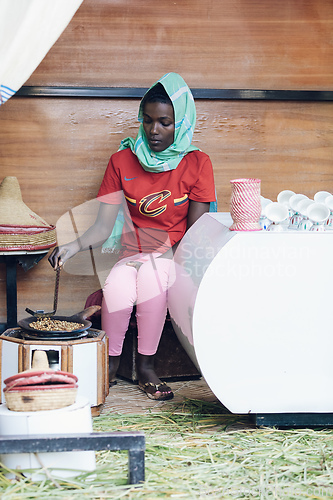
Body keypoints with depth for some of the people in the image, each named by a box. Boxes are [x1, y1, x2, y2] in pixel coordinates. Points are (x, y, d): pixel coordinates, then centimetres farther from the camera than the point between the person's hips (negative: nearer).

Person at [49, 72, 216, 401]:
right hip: (133, 252, 1)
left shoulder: (197, 164, -2)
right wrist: (75, 246, -23)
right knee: (117, 287, -32)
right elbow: (103, 226, -4)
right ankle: (110, 362, -6)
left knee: (152, 274, -35)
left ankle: (145, 367, -18)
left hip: (175, 254, -1)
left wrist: (172, 259, -19)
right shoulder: (121, 161, 2)